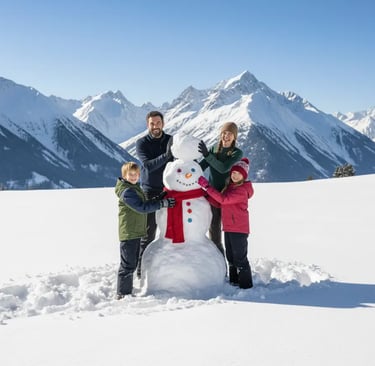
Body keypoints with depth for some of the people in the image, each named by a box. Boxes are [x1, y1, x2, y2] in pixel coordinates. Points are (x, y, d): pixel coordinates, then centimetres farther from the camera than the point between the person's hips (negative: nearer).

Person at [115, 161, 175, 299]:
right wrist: (162, 203, -21)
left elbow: (143, 204, 20)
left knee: (133, 263, 17)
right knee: (128, 264, -4)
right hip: (129, 233, -10)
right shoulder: (126, 191, -17)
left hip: (135, 232, 10)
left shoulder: (134, 188, 15)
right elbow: (142, 207, -23)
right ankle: (123, 294, 4)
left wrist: (160, 199, 11)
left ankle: (125, 292, 27)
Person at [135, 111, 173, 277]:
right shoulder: (141, 143, -4)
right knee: (148, 234, -1)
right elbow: (148, 165, -19)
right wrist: (166, 155, -32)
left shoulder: (171, 140, 5)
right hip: (150, 192, -3)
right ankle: (142, 269, 7)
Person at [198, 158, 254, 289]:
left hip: (239, 229, -10)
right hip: (228, 227, 10)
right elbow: (222, 203, 21)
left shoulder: (242, 191, -18)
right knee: (230, 257, 19)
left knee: (240, 258, -5)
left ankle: (246, 285, 3)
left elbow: (223, 199, -28)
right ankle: (234, 281, 33)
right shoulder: (230, 186, 13)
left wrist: (206, 186, -28)